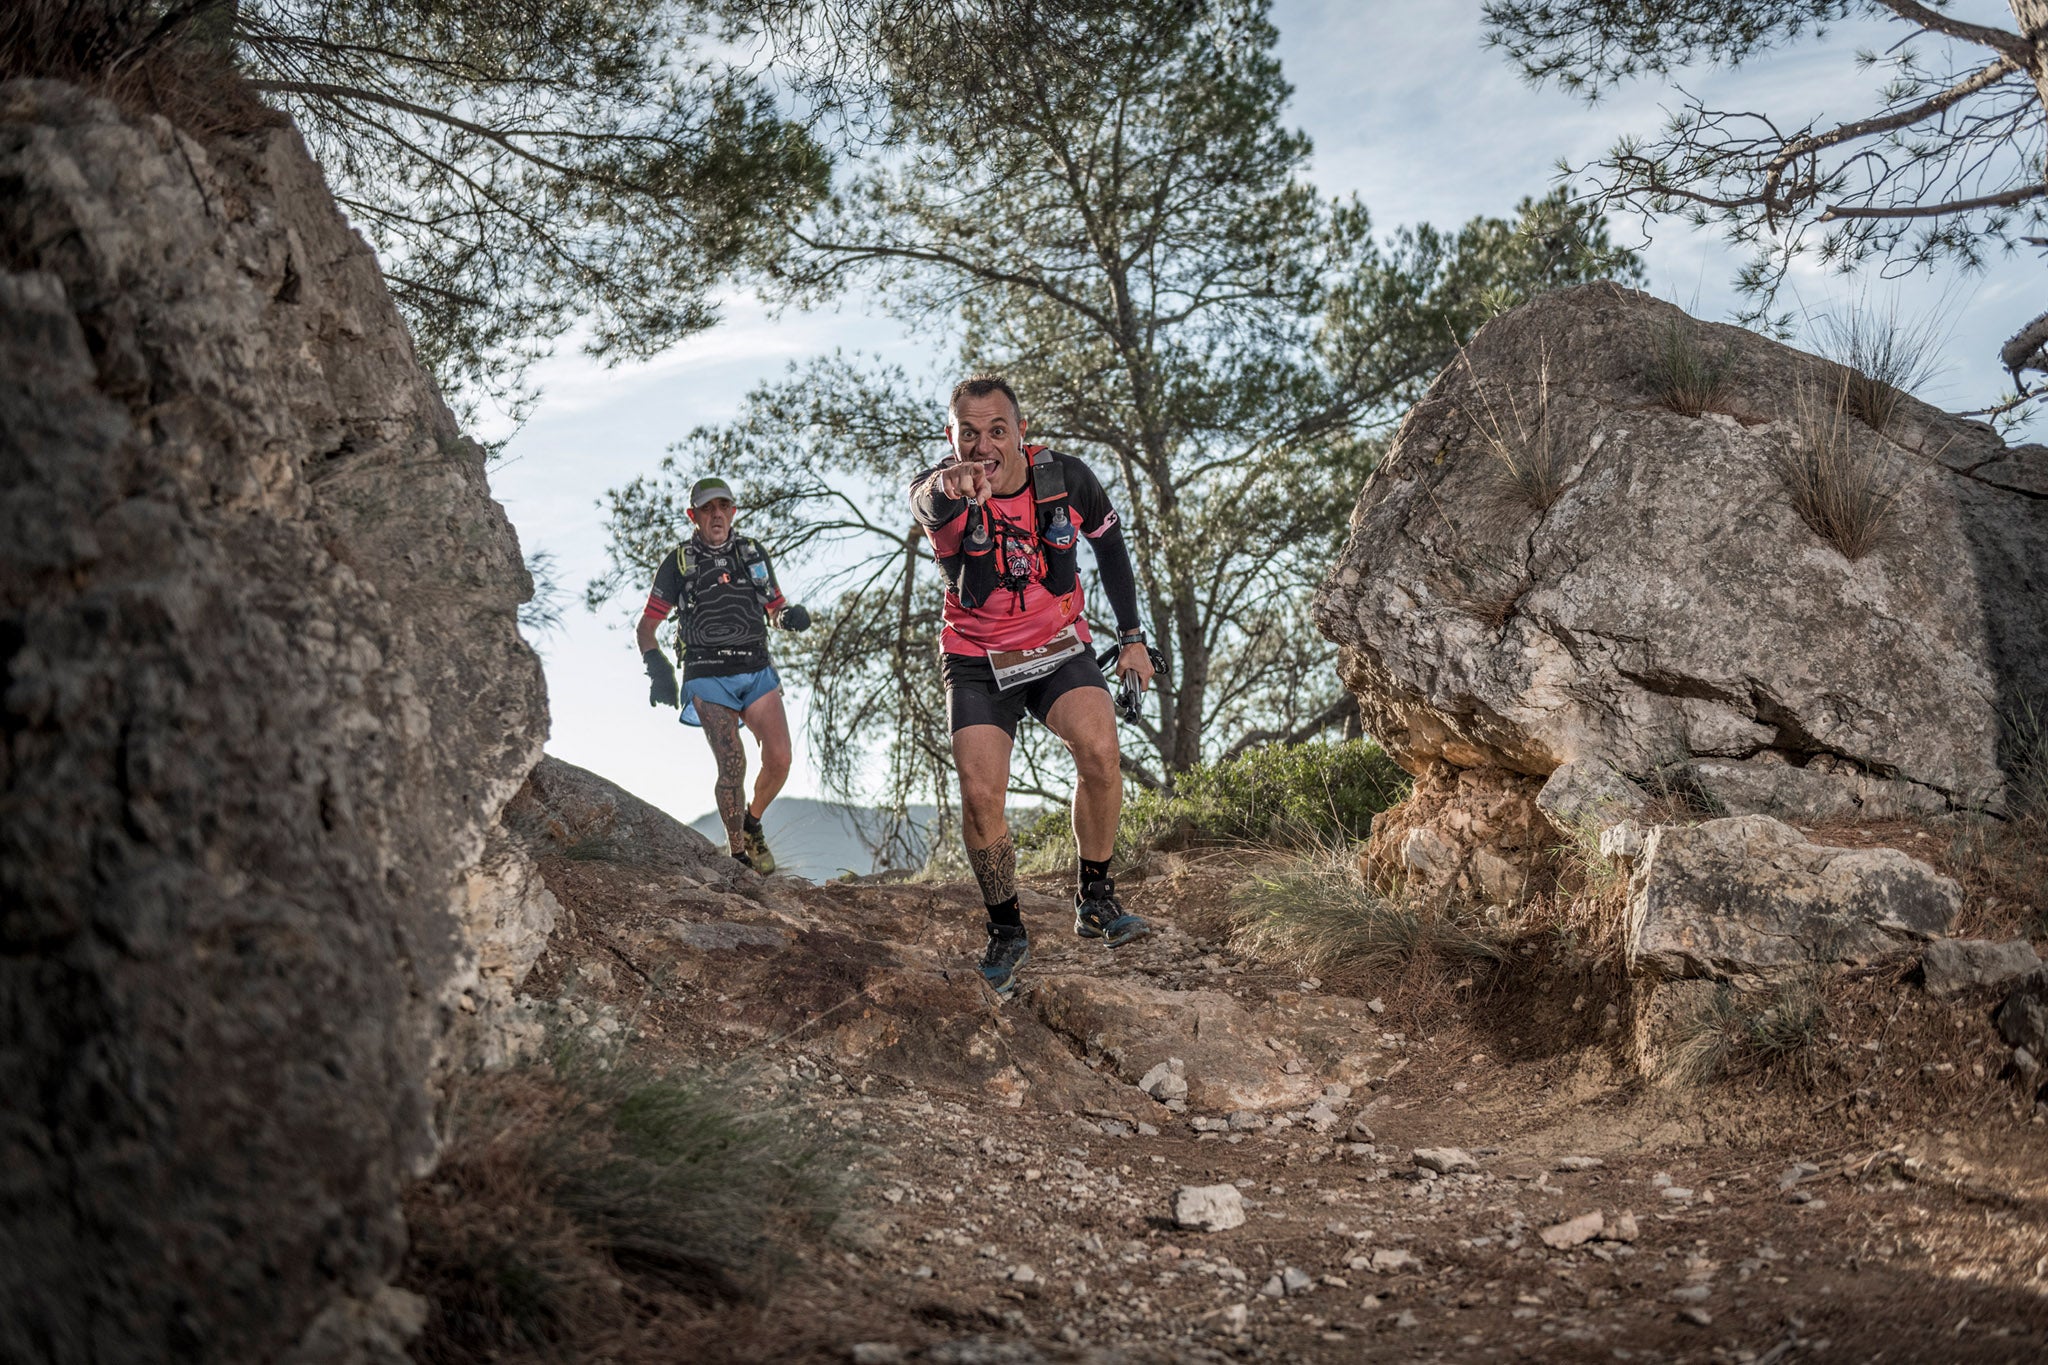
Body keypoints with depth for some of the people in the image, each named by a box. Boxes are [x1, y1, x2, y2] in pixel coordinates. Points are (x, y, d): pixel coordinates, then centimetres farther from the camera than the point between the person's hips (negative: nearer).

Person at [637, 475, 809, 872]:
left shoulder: (753, 553, 13)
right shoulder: (678, 562, 4)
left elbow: (776, 608, 21)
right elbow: (646, 627, 5)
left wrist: (791, 615, -3)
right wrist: (658, 669, -11)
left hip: (757, 671, 3)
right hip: (708, 677, -3)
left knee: (779, 759, -12)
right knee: (733, 765, -15)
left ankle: (752, 823, 17)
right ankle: (739, 855, 0)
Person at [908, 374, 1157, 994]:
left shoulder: (1066, 477, -14)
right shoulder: (939, 488, -21)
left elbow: (1108, 542, 5)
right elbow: (928, 503, -48)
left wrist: (1132, 636, 5)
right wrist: (949, 489, -73)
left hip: (1059, 651, 1)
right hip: (978, 660, -1)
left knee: (1099, 749, -25)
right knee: (980, 793, -17)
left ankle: (1095, 898, -4)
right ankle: (1006, 930, 5)